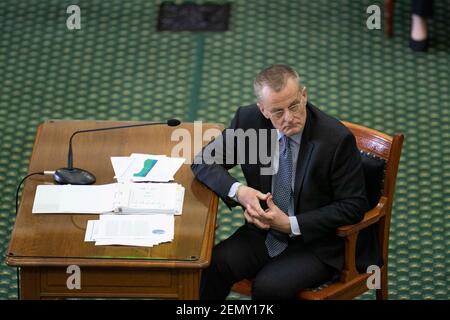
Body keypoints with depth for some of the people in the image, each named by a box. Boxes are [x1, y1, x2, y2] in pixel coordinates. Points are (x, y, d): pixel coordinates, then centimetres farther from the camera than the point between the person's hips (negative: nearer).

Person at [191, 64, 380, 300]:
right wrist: (238, 190, -18)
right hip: (264, 230, 4)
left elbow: (353, 206, -12)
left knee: (269, 286, -29)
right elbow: (204, 161, 3)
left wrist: (291, 224, -19)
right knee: (211, 267, -24)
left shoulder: (337, 139, -18)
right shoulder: (248, 120, -7)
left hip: (318, 243, -4)